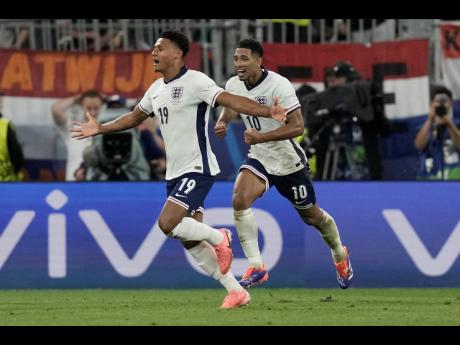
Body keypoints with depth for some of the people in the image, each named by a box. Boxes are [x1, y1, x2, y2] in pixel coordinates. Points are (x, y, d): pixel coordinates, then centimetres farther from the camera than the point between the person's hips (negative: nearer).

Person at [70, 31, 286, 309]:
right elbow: (135, 117, 28)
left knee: (167, 223, -21)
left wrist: (268, 112, -36)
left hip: (197, 169, -9)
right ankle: (236, 292, 12)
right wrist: (100, 129, 26)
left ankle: (218, 238, 3)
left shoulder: (195, 82, -13)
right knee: (190, 241, 6)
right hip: (175, 172, 9)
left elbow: (230, 100, -24)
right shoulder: (156, 89, 12)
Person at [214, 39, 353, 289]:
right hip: (258, 159, 4)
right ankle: (255, 266, -21)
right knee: (239, 200, -24)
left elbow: (297, 126, -28)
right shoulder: (233, 86, -6)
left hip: (288, 162, -4)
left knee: (311, 216, 13)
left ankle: (340, 255, 44)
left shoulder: (278, 85, -25)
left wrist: (261, 137, -37)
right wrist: (222, 123, -5)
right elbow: (230, 106, 18)